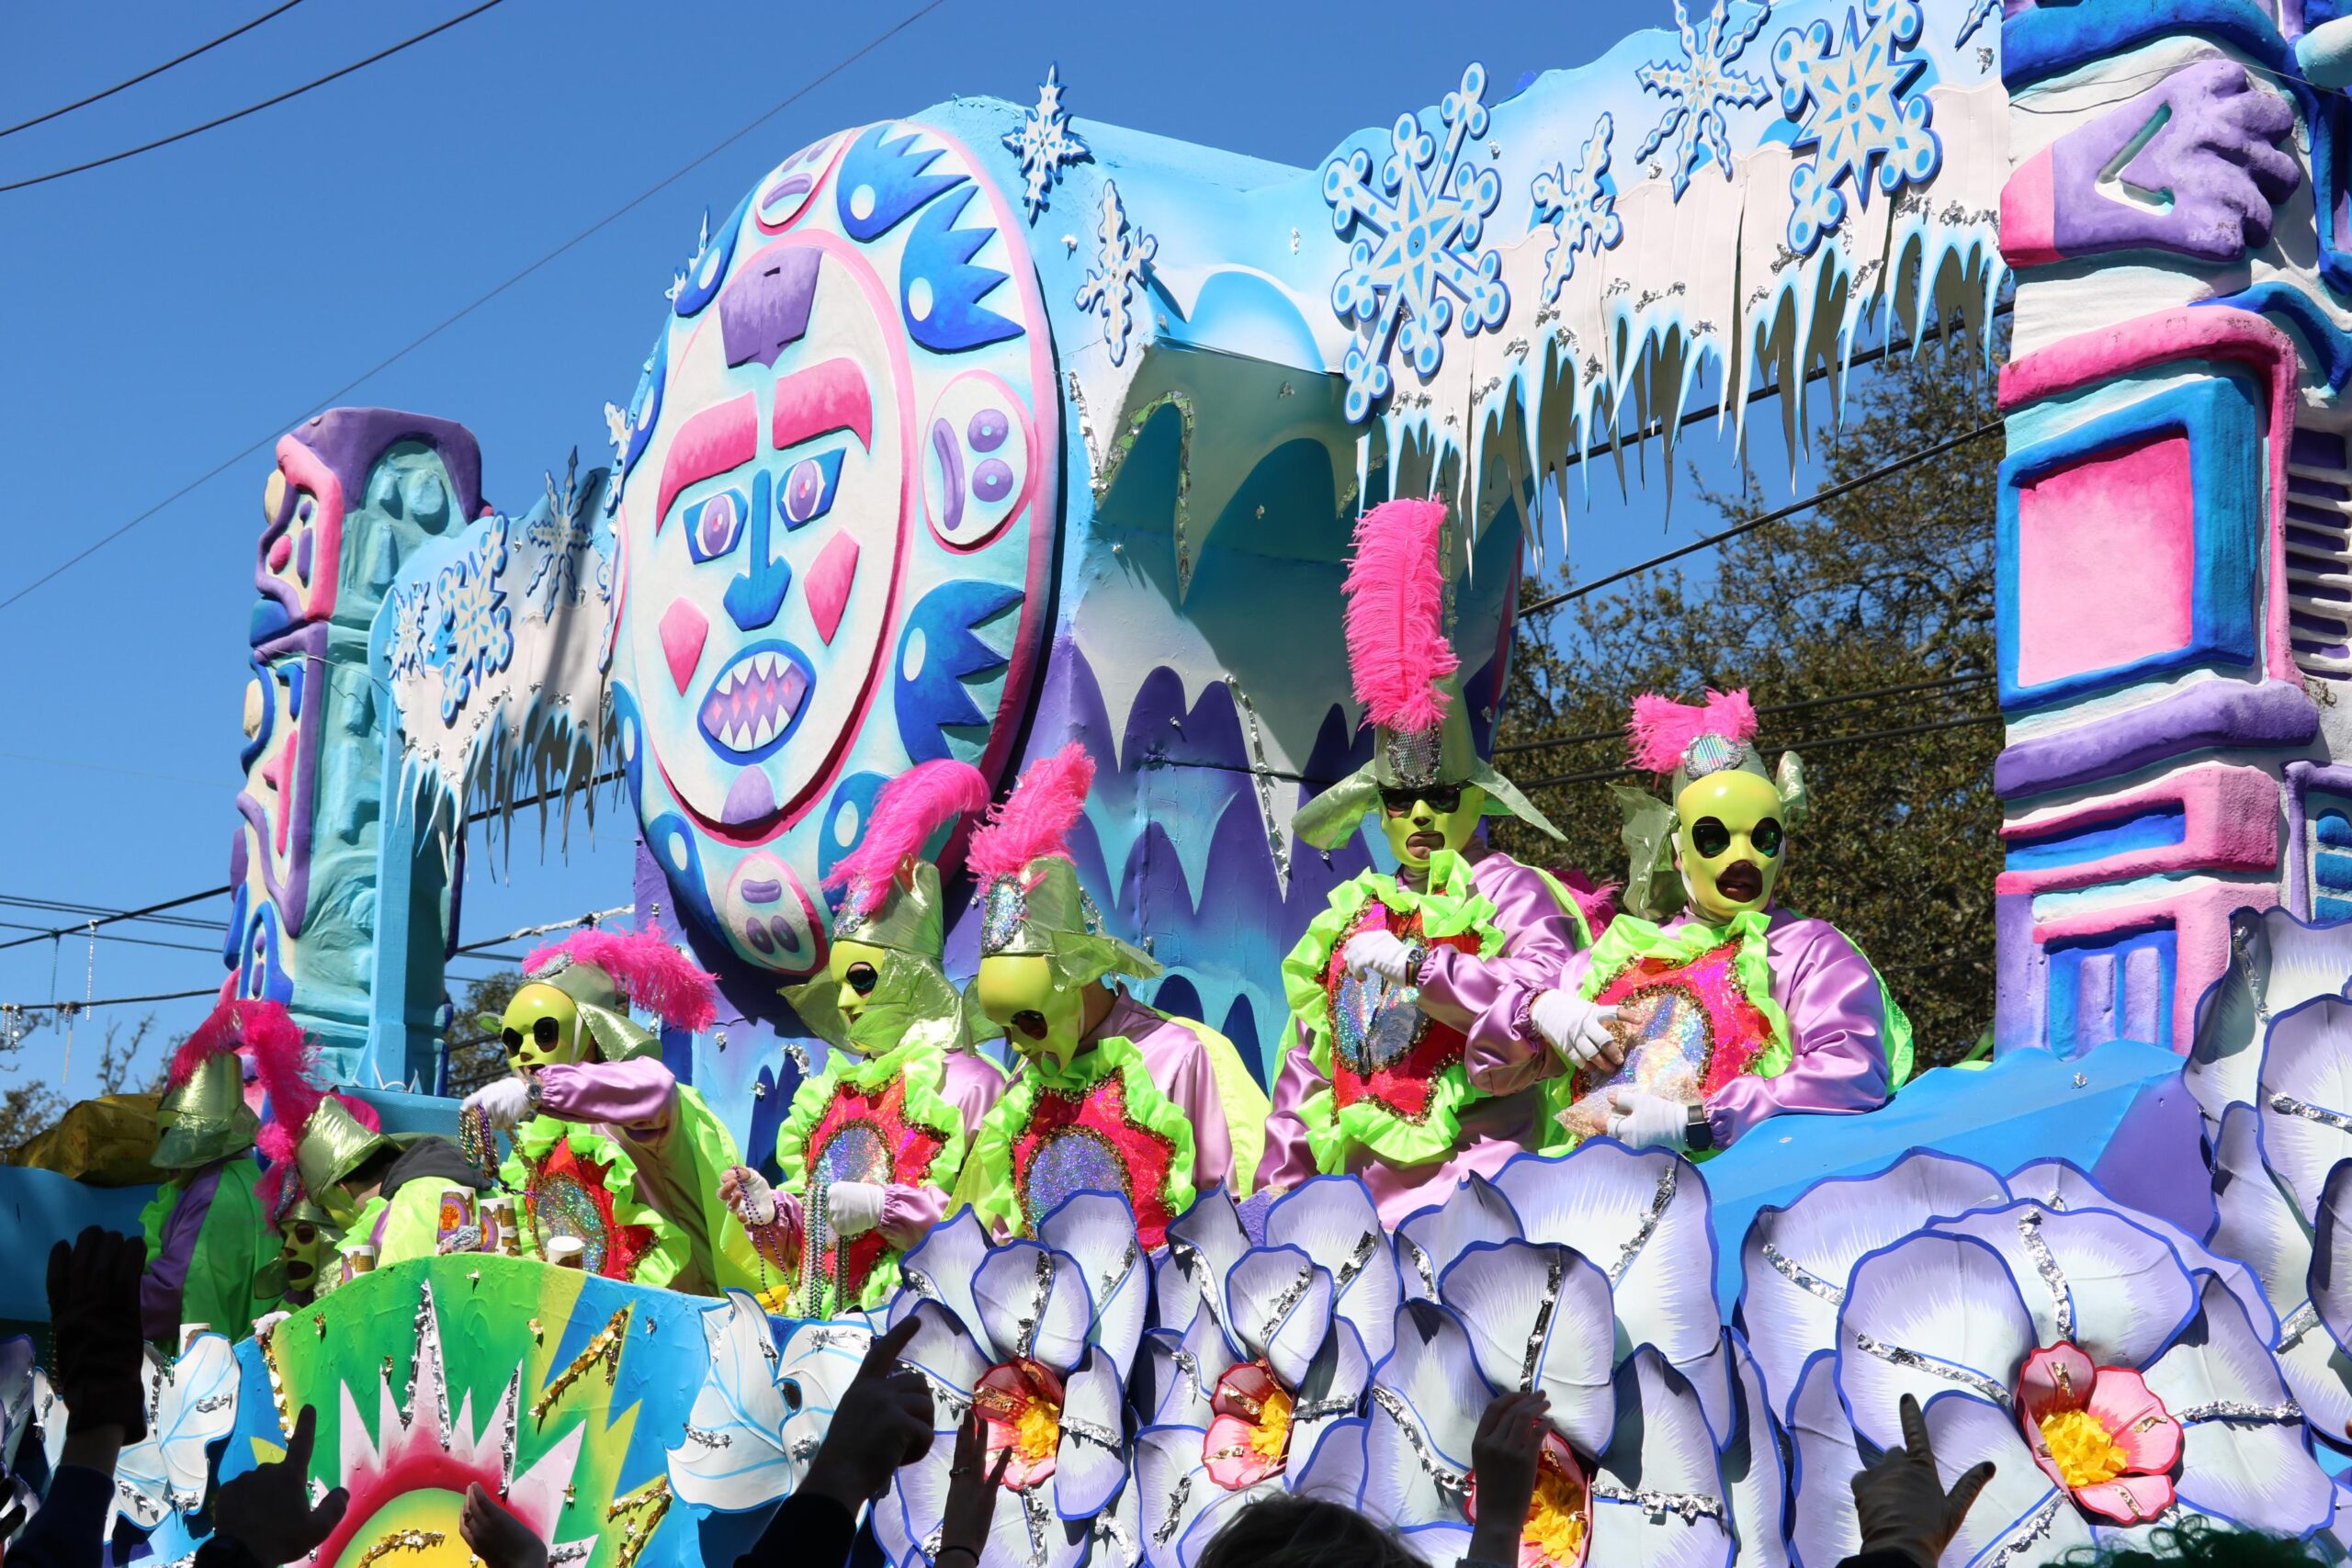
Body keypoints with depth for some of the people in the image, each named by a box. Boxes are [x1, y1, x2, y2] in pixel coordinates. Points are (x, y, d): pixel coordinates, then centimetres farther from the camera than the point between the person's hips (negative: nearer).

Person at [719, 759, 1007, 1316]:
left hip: (917, 1310, -6)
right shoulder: (839, 1088, 20)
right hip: (821, 1308, 6)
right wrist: (769, 1210, 3)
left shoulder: (965, 1082, -1)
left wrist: (883, 1207, -18)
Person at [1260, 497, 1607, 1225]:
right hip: (1364, 1179, 6)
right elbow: (1308, 1059, 25)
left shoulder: (1508, 892, 1)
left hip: (1471, 1163, -6)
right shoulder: (1351, 913, 21)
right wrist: (1278, 1187, 22)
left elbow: (1542, 998, -16)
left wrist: (1417, 965, -15)